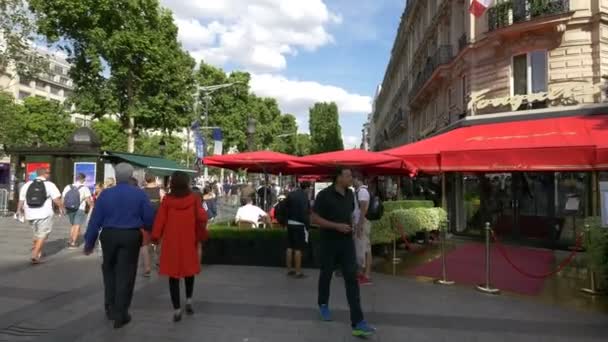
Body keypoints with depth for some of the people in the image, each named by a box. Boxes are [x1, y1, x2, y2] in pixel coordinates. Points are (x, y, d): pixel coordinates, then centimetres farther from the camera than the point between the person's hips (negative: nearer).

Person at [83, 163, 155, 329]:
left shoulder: (105, 194, -1)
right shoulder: (139, 194, -4)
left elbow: (95, 220, 0)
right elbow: (149, 217, -4)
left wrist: (89, 242, 7)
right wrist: (151, 233, 15)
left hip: (109, 235, 2)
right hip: (131, 236, -1)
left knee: (109, 270, 22)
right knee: (125, 274, 6)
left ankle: (111, 307, 26)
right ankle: (120, 315, 11)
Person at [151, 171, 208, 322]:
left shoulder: (167, 199, -5)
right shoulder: (194, 198, -6)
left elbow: (160, 219, -5)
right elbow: (201, 217, -14)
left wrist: (155, 236, 5)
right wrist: (200, 234, 1)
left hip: (171, 242, 0)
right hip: (189, 241, 0)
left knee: (173, 273, 7)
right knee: (189, 269, 22)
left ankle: (177, 310, 5)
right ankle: (189, 300, 20)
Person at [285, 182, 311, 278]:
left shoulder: (291, 194, 8)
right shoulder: (304, 197, -16)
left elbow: (286, 208, 12)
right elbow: (304, 213, -22)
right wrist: (307, 225, -15)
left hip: (290, 223, 8)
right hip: (299, 225, -8)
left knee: (290, 247, 13)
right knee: (298, 249, -2)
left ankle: (289, 269, 23)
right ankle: (298, 272, 4)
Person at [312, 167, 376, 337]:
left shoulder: (350, 194, 4)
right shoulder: (324, 195, -14)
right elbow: (315, 218, -15)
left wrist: (350, 226, 6)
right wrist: (337, 226, -21)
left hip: (347, 241, 4)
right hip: (329, 242, -4)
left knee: (352, 278, -6)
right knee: (326, 274, 14)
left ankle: (357, 323, -8)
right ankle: (323, 304, 42)